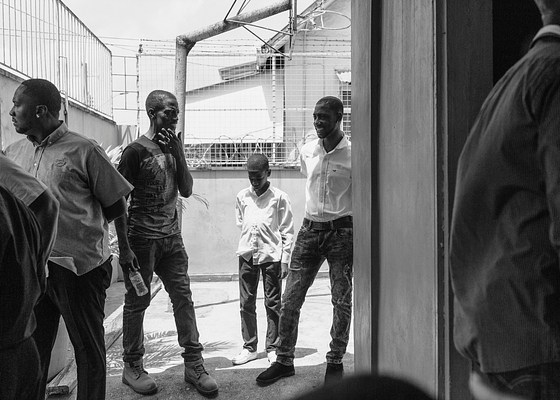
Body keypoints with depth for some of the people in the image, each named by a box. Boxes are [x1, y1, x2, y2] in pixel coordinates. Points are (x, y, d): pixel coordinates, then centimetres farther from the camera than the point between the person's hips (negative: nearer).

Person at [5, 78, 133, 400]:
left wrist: (82, 228, 3)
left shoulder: (83, 150, -8)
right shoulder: (14, 152, 9)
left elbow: (118, 206, -3)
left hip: (77, 267, -5)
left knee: (88, 349, 9)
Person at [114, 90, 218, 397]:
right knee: (137, 302, 4)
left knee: (183, 297, 3)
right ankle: (132, 367, 18)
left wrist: (178, 154, -6)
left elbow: (186, 191, 6)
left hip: (171, 237, 6)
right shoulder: (136, 150, -8)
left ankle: (194, 364, 10)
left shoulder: (173, 146, 11)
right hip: (142, 240, -6)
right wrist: (124, 248, -14)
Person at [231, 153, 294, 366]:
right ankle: (249, 347, 17)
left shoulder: (279, 197, -1)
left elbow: (287, 231, 0)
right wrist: (246, 245, 10)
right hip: (247, 254, 3)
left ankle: (272, 348, 14)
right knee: (246, 302, 6)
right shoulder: (242, 197, 9)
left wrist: (285, 260, -4)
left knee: (273, 303, 3)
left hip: (271, 254, -3)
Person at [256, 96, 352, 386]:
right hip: (309, 229, 4)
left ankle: (335, 362, 20)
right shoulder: (306, 151, 5)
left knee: (342, 301, 4)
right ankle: (284, 360, 17)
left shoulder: (353, 154, -9)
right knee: (290, 298, 3)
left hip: (341, 231, -4)